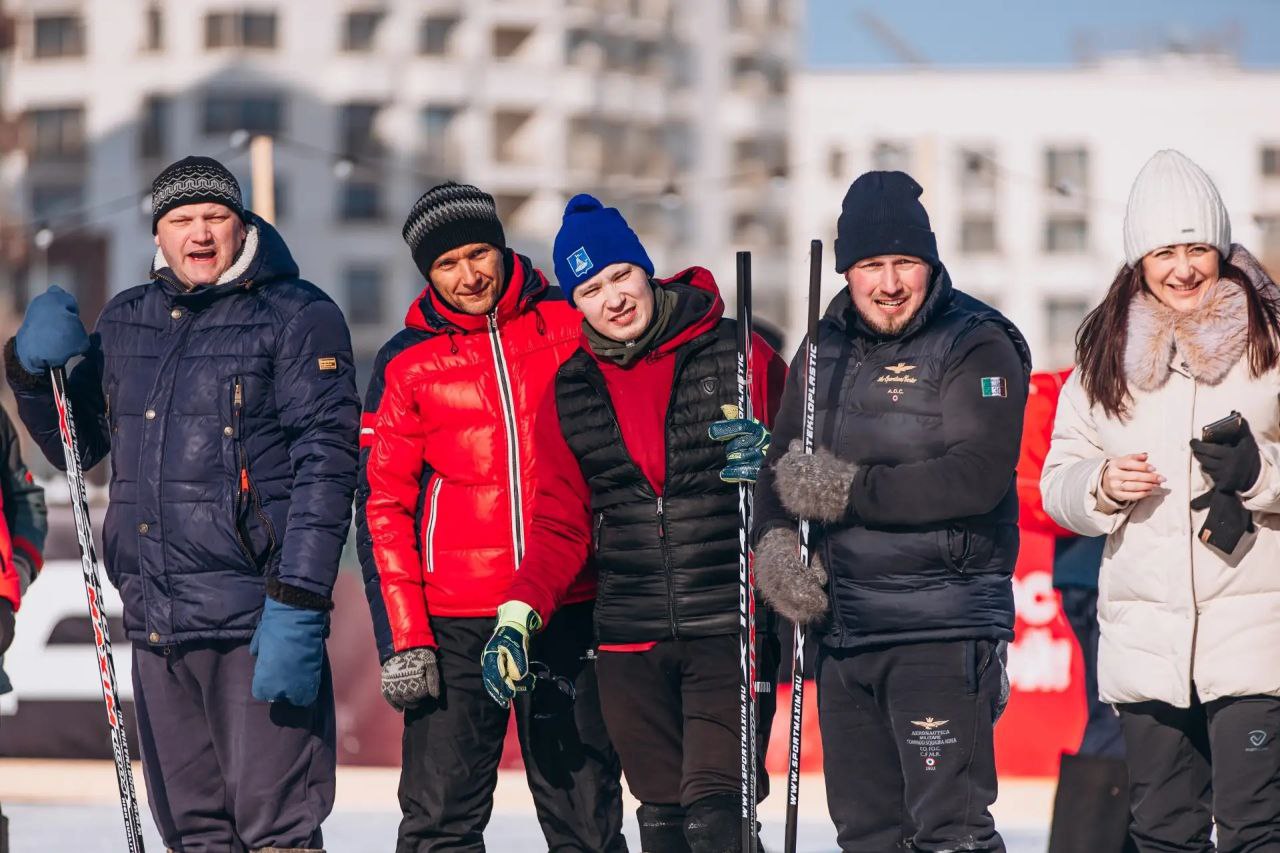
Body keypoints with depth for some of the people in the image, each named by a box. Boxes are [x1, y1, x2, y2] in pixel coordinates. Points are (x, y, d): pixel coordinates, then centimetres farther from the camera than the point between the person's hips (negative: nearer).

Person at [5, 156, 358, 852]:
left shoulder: (297, 318, -3)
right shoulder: (125, 322, 15)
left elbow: (324, 465, -10)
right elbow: (75, 447, 26)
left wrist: (297, 606, -20)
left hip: (257, 619, -6)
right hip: (156, 623, 6)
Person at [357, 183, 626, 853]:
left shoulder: (572, 326, 4)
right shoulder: (406, 364, 4)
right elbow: (382, 506, 2)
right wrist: (401, 639, -6)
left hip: (570, 611, 1)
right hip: (454, 621, -1)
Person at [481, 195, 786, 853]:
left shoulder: (737, 355, 0)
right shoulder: (569, 393, 11)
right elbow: (562, 527, 16)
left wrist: (771, 459, -18)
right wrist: (518, 615, 1)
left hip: (730, 628, -4)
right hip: (630, 643, 4)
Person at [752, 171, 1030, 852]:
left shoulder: (977, 346, -7)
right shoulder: (825, 351, 14)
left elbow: (977, 477, -19)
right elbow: (781, 467, 16)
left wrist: (849, 490, -16)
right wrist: (775, 541, -6)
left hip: (942, 629, -7)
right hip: (842, 628, 7)